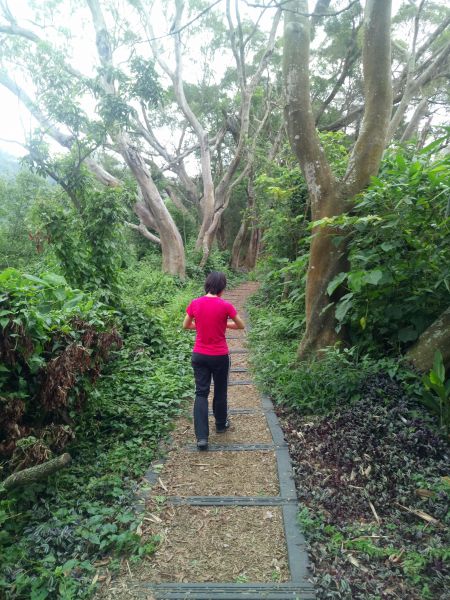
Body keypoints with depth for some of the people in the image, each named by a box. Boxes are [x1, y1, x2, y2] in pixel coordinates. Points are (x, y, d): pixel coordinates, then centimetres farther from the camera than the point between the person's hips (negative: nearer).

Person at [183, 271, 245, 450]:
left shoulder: (195, 303, -6)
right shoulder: (225, 306, -15)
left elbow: (186, 325, 8)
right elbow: (241, 326, 0)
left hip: (199, 355, 2)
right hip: (220, 356, -2)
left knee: (201, 393, 6)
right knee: (220, 391, 18)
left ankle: (201, 437, 0)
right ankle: (221, 424, 38)